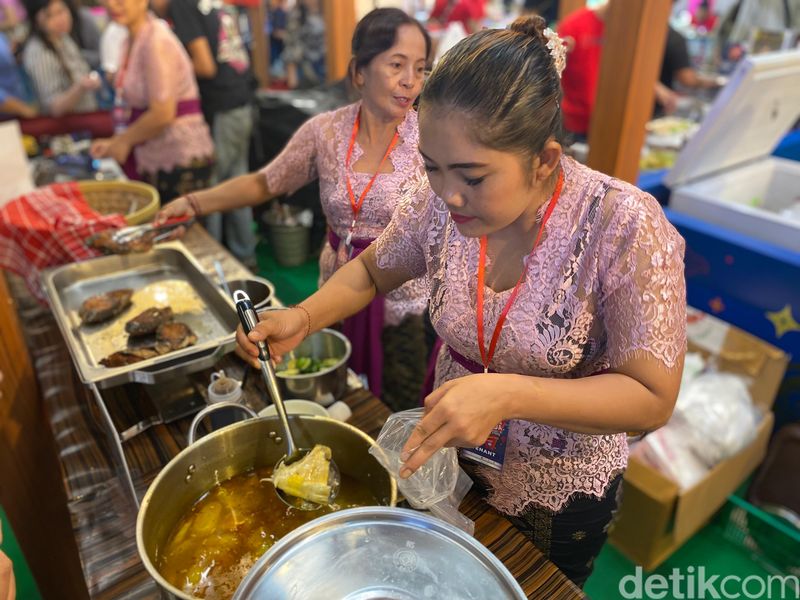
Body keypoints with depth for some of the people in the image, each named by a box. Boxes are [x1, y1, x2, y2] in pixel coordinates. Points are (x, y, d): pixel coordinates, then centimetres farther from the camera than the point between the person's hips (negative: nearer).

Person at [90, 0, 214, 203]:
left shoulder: (156, 43, -14)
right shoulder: (134, 40, 12)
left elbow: (162, 114, -19)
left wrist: (124, 140, -7)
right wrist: (115, 141, 8)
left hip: (180, 162, -9)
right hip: (154, 161, 9)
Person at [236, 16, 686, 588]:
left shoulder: (625, 226, -28)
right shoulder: (441, 203, -17)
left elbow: (653, 399, -25)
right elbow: (373, 269, 1)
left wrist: (508, 394, -38)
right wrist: (302, 318, -17)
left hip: (560, 493, -3)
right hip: (450, 456, 4)